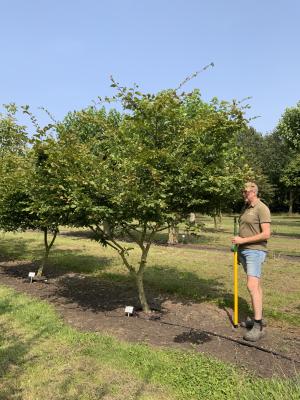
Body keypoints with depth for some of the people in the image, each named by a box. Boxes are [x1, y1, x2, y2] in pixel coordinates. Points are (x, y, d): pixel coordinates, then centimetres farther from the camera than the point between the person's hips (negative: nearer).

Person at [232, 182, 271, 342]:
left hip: (255, 251, -8)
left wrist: (243, 240, -18)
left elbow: (266, 234, -19)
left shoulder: (262, 209, -12)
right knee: (255, 285, 13)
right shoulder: (245, 208, 13)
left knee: (252, 286, -14)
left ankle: (258, 327, -8)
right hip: (243, 251, 8)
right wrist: (238, 250, 16)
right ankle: (258, 318, 22)